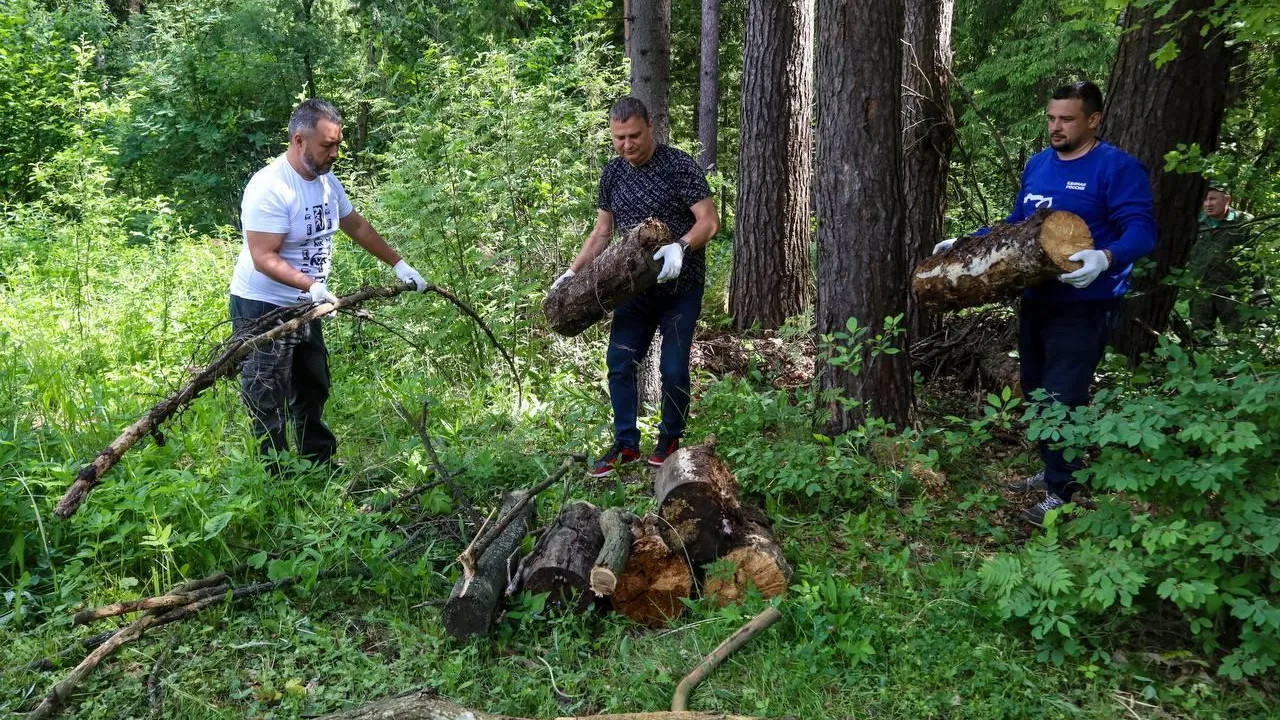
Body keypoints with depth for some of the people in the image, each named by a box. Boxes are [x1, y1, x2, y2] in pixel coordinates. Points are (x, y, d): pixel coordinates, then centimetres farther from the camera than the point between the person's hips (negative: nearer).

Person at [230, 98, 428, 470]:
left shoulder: (326, 180, 2)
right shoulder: (270, 187, -24)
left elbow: (358, 226, 16)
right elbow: (264, 258, -28)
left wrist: (399, 264, 14)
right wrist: (311, 285, -40)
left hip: (303, 307, 9)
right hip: (262, 310, -9)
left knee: (313, 391, 18)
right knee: (270, 406, -4)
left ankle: (320, 466, 31)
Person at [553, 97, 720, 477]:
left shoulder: (679, 166, -12)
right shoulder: (613, 173, 6)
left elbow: (709, 221, -15)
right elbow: (602, 231, 13)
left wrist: (680, 246, -33)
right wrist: (573, 271, 3)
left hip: (680, 286, -5)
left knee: (673, 367, -2)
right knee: (620, 363, 3)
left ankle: (670, 438, 20)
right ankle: (626, 444, 17)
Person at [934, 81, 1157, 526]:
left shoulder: (1117, 167, -12)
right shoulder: (1037, 165, 11)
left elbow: (1141, 231, -20)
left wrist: (1105, 259, -40)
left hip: (1085, 306, -8)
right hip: (1037, 300, 8)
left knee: (1062, 398, -10)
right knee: (1034, 390, 16)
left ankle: (1062, 492, 2)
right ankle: (1053, 470, 32)